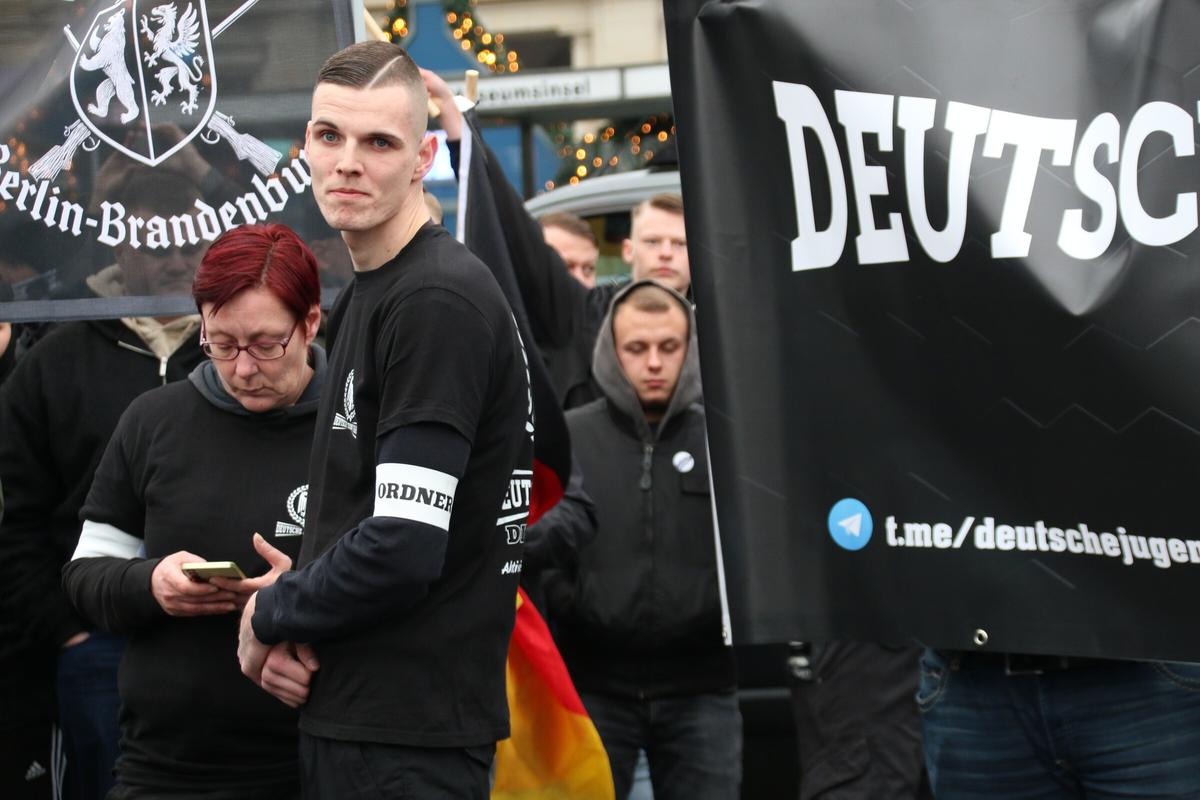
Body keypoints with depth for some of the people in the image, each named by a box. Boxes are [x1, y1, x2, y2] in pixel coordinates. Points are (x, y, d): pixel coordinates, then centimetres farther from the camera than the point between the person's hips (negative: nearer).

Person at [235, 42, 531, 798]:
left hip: (409, 727, -9)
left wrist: (271, 617, -6)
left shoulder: (439, 301, -17)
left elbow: (403, 550, -23)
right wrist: (302, 629, 4)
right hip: (357, 708, 9)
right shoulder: (366, 295, 14)